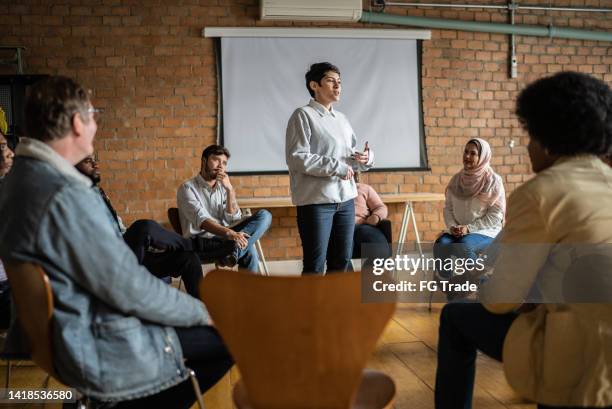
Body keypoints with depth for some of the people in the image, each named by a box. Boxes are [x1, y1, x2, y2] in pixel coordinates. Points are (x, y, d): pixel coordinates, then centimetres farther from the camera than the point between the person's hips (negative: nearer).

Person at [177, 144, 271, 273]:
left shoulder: (222, 187, 16)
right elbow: (202, 221, -21)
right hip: (201, 243, -7)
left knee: (264, 215, -16)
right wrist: (230, 233, -37)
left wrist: (230, 189, -10)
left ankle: (234, 251, -31)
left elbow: (234, 219, 1)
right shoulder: (187, 188, -3)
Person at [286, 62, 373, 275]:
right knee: (315, 264, -2)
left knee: (342, 260, 12)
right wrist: (336, 167, -16)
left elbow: (352, 157, 21)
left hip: (345, 199, 7)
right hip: (316, 201, -7)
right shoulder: (303, 115, -6)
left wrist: (366, 158, -3)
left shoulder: (341, 119, 17)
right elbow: (297, 158, -16)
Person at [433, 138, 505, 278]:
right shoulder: (456, 179, 7)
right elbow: (448, 208, 10)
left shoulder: (493, 181, -7)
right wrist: (452, 226, -10)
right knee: (440, 245, -26)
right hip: (458, 231, 4)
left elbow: (496, 215, -9)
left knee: (463, 246, -34)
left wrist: (469, 228, -16)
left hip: (486, 231, -4)